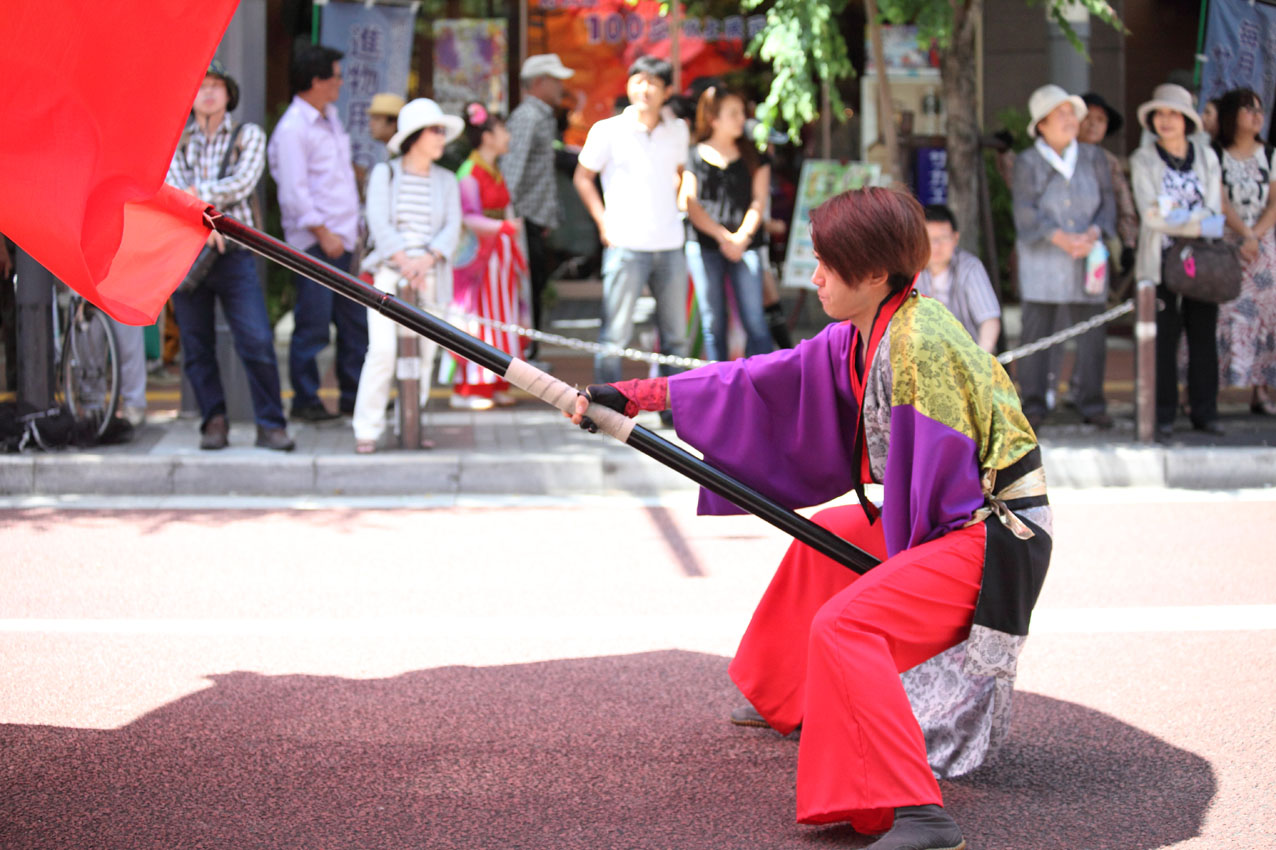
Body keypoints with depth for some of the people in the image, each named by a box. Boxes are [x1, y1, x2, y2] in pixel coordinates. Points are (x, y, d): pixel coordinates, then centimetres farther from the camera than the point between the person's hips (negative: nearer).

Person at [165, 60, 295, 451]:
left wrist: (197, 193, -9)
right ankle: (213, 422, 13)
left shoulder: (248, 136, 8)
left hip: (235, 251, -2)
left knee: (257, 342, -9)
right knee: (196, 346, 3)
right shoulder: (175, 141, 12)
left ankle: (270, 424, -3)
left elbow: (242, 184, -7)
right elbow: (174, 188, -3)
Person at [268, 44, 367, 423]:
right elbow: (295, 192, -16)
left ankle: (354, 395, 18)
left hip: (343, 239, 9)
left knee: (354, 320, 10)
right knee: (313, 324, -5)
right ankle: (305, 401, 4)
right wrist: (323, 234, -17)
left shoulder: (330, 118, 16)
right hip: (315, 243, -9)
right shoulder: (292, 129, -12)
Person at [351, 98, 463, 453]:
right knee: (383, 349, -13)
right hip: (389, 273, -3)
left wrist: (426, 259, -14)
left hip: (429, 275, 3)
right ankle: (367, 429, -8)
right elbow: (378, 221, -4)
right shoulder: (384, 174, 5)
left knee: (424, 351, 2)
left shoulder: (446, 181, 14)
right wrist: (403, 261, -17)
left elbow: (452, 227, 3)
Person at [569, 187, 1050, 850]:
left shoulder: (918, 344, -23)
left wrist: (909, 560, -8)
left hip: (995, 534, -11)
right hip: (944, 526, 11)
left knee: (842, 624, -27)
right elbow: (764, 381, 12)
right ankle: (794, 703, 46)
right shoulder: (858, 338, 7)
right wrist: (638, 395, 11)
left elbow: (942, 475, -22)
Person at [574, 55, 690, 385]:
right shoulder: (608, 131, -2)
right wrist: (604, 223, -2)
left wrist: (674, 207, 13)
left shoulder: (677, 131, 9)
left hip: (670, 246, 4)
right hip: (626, 246, -4)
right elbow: (582, 177, 6)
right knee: (615, 334, -5)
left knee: (676, 336, 9)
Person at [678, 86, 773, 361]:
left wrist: (741, 237, -10)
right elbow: (690, 204, 0)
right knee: (713, 323, 1)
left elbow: (759, 201, 5)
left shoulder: (753, 156, 11)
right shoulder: (694, 156, 7)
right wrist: (723, 236, -10)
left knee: (755, 321, -9)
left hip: (746, 244, 0)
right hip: (704, 245, 0)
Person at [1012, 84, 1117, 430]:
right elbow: (1025, 211, -7)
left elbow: (1108, 201, 10)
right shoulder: (1027, 162, 1)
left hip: (1088, 257, 3)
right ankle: (1033, 404, 3)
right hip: (1041, 260, -3)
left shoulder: (1092, 158, 12)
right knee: (1037, 329, -4)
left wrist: (1093, 232, -10)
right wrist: (1060, 238, -17)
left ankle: (1091, 403, 10)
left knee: (1092, 332, 1)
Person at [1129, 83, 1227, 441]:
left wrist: (1175, 215, -14)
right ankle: (1163, 415, 2)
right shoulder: (1143, 160, 1)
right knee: (1164, 337, -4)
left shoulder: (1207, 157, 9)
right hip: (1162, 260, -2)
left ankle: (1204, 411, 12)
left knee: (1203, 335, 5)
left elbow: (1214, 212, 2)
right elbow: (1151, 215, -9)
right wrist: (1197, 225, -16)